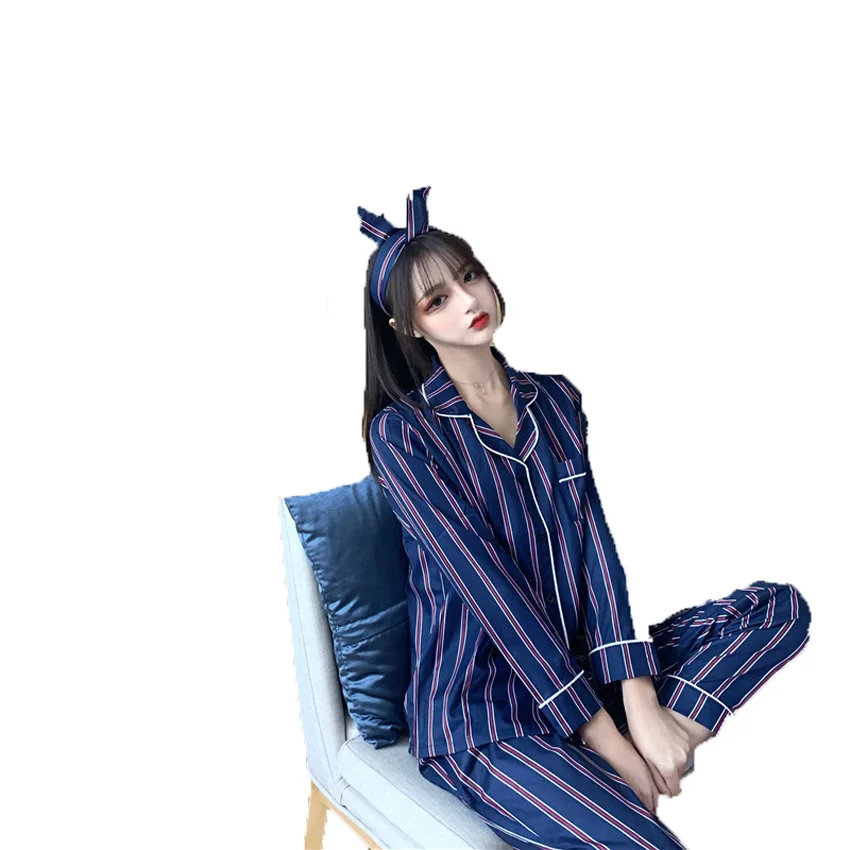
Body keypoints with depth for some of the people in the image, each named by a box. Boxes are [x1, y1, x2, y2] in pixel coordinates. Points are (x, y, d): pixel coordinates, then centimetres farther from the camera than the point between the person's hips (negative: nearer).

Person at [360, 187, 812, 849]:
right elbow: (488, 584, -16)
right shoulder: (402, 432, -9)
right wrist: (609, 741, -18)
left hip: (579, 673, 6)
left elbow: (595, 546, -2)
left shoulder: (556, 399, 7)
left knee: (781, 606, -8)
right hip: (478, 717, -6)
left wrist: (640, 703, -15)